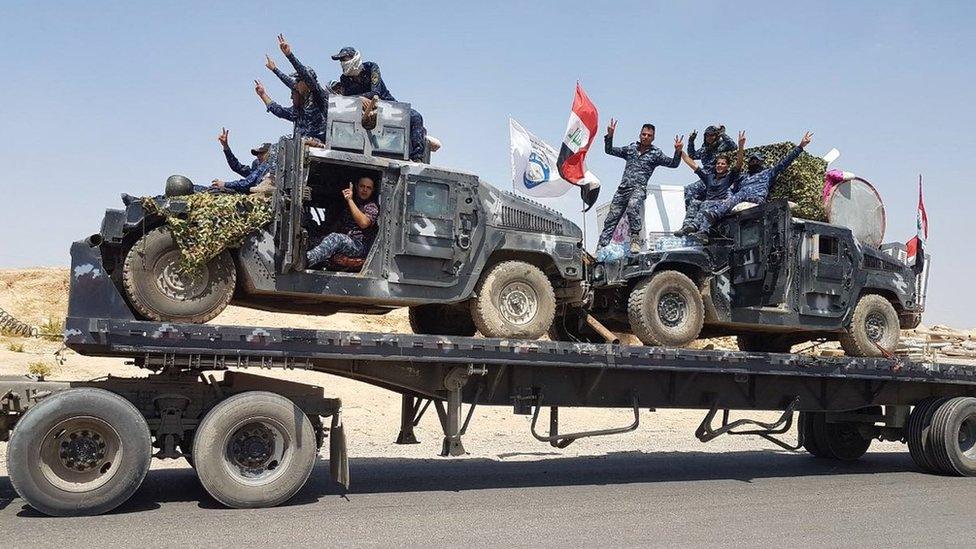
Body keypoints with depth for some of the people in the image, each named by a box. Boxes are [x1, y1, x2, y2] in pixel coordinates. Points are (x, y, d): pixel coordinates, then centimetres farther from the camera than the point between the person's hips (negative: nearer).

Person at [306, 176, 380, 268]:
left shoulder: (371, 206, 4)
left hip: (360, 244, -7)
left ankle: (305, 260, -54)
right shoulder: (348, 203, 23)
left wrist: (350, 200, -18)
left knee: (335, 238, -35)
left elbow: (363, 223, -19)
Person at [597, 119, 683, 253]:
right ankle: (601, 247, 4)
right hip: (623, 188, 4)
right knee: (611, 219, 0)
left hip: (639, 188, -4)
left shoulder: (656, 153, 10)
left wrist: (678, 151, -17)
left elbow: (673, 164, 2)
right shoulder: (630, 148, 20)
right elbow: (609, 150, 22)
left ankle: (635, 238, -29)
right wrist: (610, 135, 7)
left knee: (632, 207, -36)